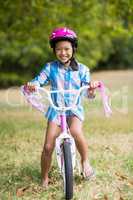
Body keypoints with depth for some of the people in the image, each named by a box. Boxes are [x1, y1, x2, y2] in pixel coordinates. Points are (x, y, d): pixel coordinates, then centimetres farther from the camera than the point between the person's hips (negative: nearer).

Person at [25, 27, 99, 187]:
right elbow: (38, 81, -11)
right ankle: (44, 179, 14)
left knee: (76, 131, -34)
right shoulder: (50, 67, -1)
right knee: (48, 147, -8)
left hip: (74, 109, -1)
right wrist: (31, 85, -34)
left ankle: (85, 160, -7)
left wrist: (92, 88, -25)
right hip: (56, 109, 1)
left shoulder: (81, 69, 0)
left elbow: (88, 95, -2)